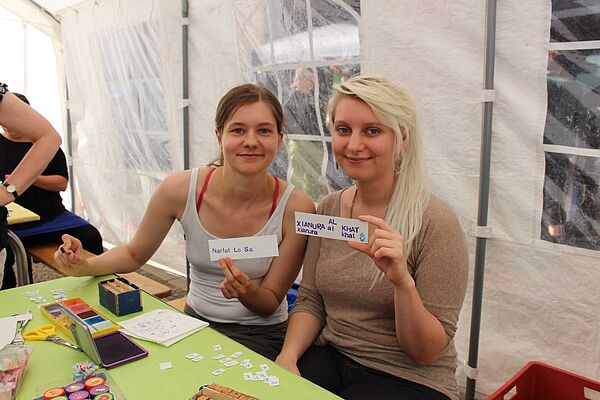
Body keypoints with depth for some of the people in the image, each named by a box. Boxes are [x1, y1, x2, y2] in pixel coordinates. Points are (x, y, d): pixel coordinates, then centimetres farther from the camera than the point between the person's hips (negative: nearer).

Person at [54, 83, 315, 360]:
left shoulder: (295, 208, -19)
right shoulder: (180, 189, -14)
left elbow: (272, 302, -8)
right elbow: (134, 254, 5)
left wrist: (247, 291, -30)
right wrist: (83, 266, -14)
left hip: (261, 336, -3)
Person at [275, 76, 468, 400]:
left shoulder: (435, 223, -16)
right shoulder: (328, 209, 0)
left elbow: (427, 352, -14)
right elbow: (310, 301, 5)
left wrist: (402, 281, -31)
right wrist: (288, 355, -13)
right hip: (330, 359, 3)